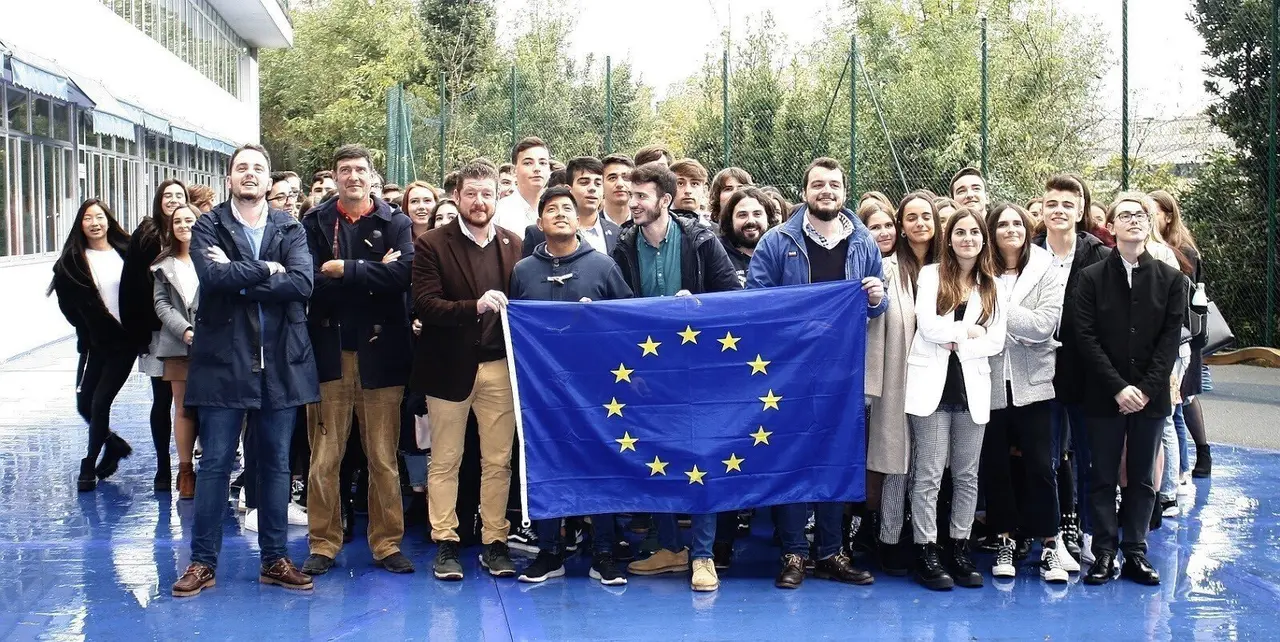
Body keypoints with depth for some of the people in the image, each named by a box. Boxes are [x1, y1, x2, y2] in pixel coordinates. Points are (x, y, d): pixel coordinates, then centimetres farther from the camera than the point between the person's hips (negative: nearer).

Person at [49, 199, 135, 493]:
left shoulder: (127, 253, 0)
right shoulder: (72, 261, 0)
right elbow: (68, 303, 0)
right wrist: (88, 327, -4)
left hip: (125, 341, -2)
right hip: (95, 344, 2)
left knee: (100, 402, -6)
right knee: (84, 404, 3)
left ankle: (90, 466, 9)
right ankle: (115, 446, 31)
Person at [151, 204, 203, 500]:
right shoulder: (165, 264, 13)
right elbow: (162, 303, 7)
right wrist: (184, 330, -8)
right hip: (178, 345, 2)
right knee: (184, 408, 4)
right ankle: (185, 471, 11)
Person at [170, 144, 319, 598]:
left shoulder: (290, 229, 7)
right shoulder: (209, 227, 2)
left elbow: (302, 283, -10)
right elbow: (214, 276, -17)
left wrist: (239, 279, -13)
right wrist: (266, 270, -9)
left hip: (280, 361, 2)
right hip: (224, 360, -2)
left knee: (276, 463, 9)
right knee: (215, 463, 2)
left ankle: (275, 559, 18)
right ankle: (203, 561, 11)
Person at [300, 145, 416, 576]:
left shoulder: (396, 224, 7)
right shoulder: (315, 224, 9)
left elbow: (401, 273, -12)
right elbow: (310, 280, -7)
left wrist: (343, 270, -10)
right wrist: (370, 274, -10)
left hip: (380, 352, 0)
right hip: (330, 351, 0)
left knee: (384, 457, 4)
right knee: (324, 457, 2)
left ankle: (387, 544, 13)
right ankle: (324, 544, 12)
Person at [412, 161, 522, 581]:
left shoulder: (514, 245, 8)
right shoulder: (432, 245, -2)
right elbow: (425, 305, -11)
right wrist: (475, 306, -24)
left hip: (499, 366, 2)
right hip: (449, 367, -2)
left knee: (498, 462, 5)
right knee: (445, 462, 5)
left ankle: (495, 543, 14)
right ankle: (445, 544, 13)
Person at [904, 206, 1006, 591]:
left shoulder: (992, 285, 12)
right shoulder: (931, 275, 5)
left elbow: (996, 340, 4)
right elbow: (927, 325, -8)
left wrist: (958, 343, -8)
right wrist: (969, 331, -3)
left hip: (972, 386, 3)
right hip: (932, 384, -3)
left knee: (967, 475, 7)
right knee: (928, 475, -3)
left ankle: (959, 549, 16)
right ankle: (926, 551, 2)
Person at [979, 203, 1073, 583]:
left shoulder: (1048, 272, 1)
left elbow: (1044, 325, -10)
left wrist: (999, 310, -11)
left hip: (1032, 384, -1)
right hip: (990, 383, 1)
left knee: (1041, 466, 0)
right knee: (994, 466, 7)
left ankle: (1049, 546, 9)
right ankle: (1004, 541, 19)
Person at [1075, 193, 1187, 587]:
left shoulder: (1171, 280, 5)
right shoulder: (1092, 277, 0)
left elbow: (1170, 340, -1)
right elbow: (1086, 338, -6)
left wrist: (1146, 389, -11)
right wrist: (1119, 388, -13)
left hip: (1151, 397, 1)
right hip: (1104, 396, -1)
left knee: (1142, 479, 8)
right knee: (1103, 478, 4)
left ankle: (1136, 553, 15)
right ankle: (1104, 553, 10)